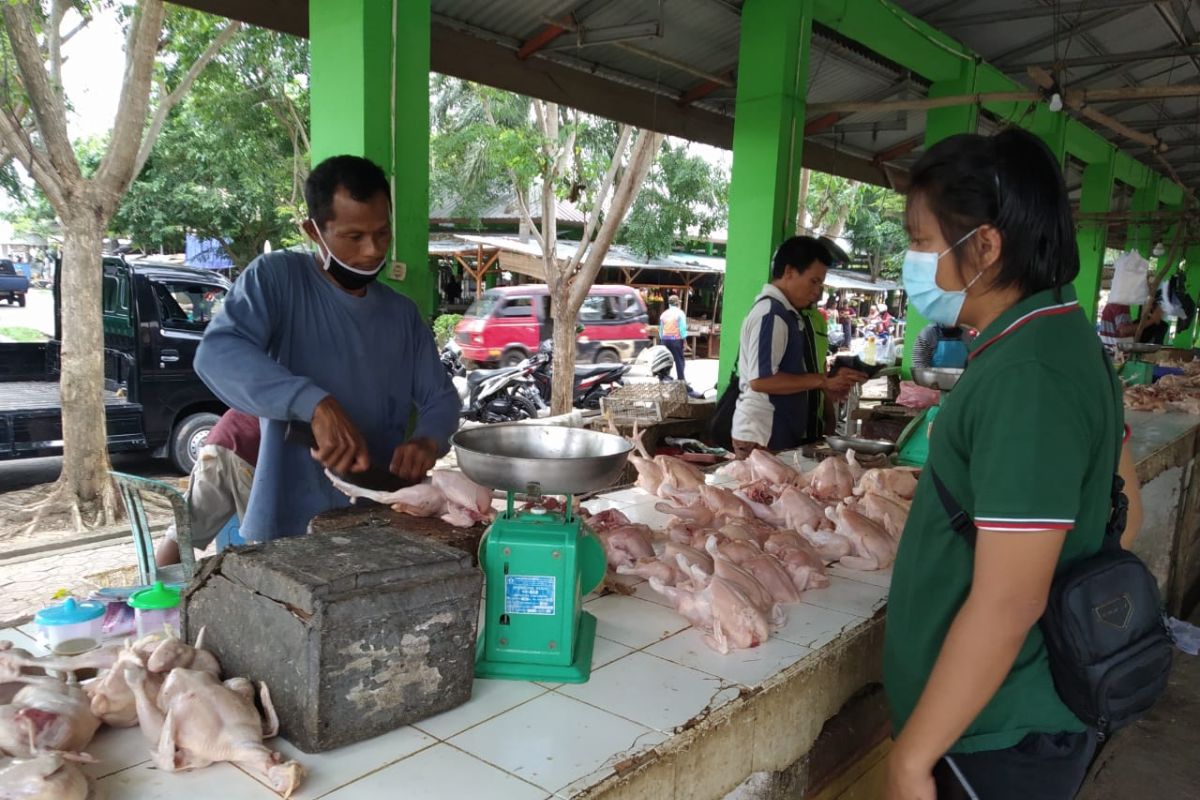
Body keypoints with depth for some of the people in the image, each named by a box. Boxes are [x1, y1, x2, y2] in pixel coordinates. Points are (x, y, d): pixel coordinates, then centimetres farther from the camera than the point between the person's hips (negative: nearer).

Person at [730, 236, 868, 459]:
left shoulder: (788, 313, 13)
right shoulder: (770, 313, -17)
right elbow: (761, 379, -25)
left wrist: (827, 386, 4)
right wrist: (823, 381, -19)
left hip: (786, 434, 10)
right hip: (763, 438, -10)